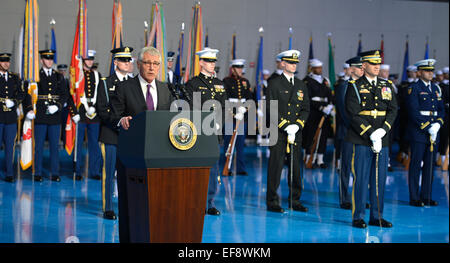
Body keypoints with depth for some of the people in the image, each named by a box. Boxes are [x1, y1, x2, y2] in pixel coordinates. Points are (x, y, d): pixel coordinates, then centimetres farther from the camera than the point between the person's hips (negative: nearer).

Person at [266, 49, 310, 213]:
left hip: (296, 132, 5)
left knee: (296, 167, 8)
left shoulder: (301, 85, 14)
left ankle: (295, 201, 17)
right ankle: (272, 201, 5)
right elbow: (271, 109, -8)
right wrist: (285, 126, -16)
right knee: (276, 167, -2)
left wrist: (297, 125, -6)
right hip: (278, 132, -5)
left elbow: (306, 109, 11)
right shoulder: (274, 83, -1)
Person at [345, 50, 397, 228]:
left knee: (380, 179, 8)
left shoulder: (387, 86, 13)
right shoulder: (355, 86, -2)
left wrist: (382, 130, -12)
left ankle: (377, 216, 17)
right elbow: (354, 115, -10)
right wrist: (371, 135, -17)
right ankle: (358, 217, 7)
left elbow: (393, 110, 5)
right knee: (361, 179, -2)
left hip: (382, 140, 5)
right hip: (362, 141, -4)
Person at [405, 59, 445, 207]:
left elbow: (441, 110, 14)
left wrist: (437, 124, -4)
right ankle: (414, 198, 3)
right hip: (418, 133, -6)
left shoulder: (436, 89, 15)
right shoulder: (414, 89, -5)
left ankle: (426, 197, 15)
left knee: (430, 165, 8)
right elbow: (414, 112, -13)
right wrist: (427, 127, -16)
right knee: (416, 165, -2)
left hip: (434, 133, 6)